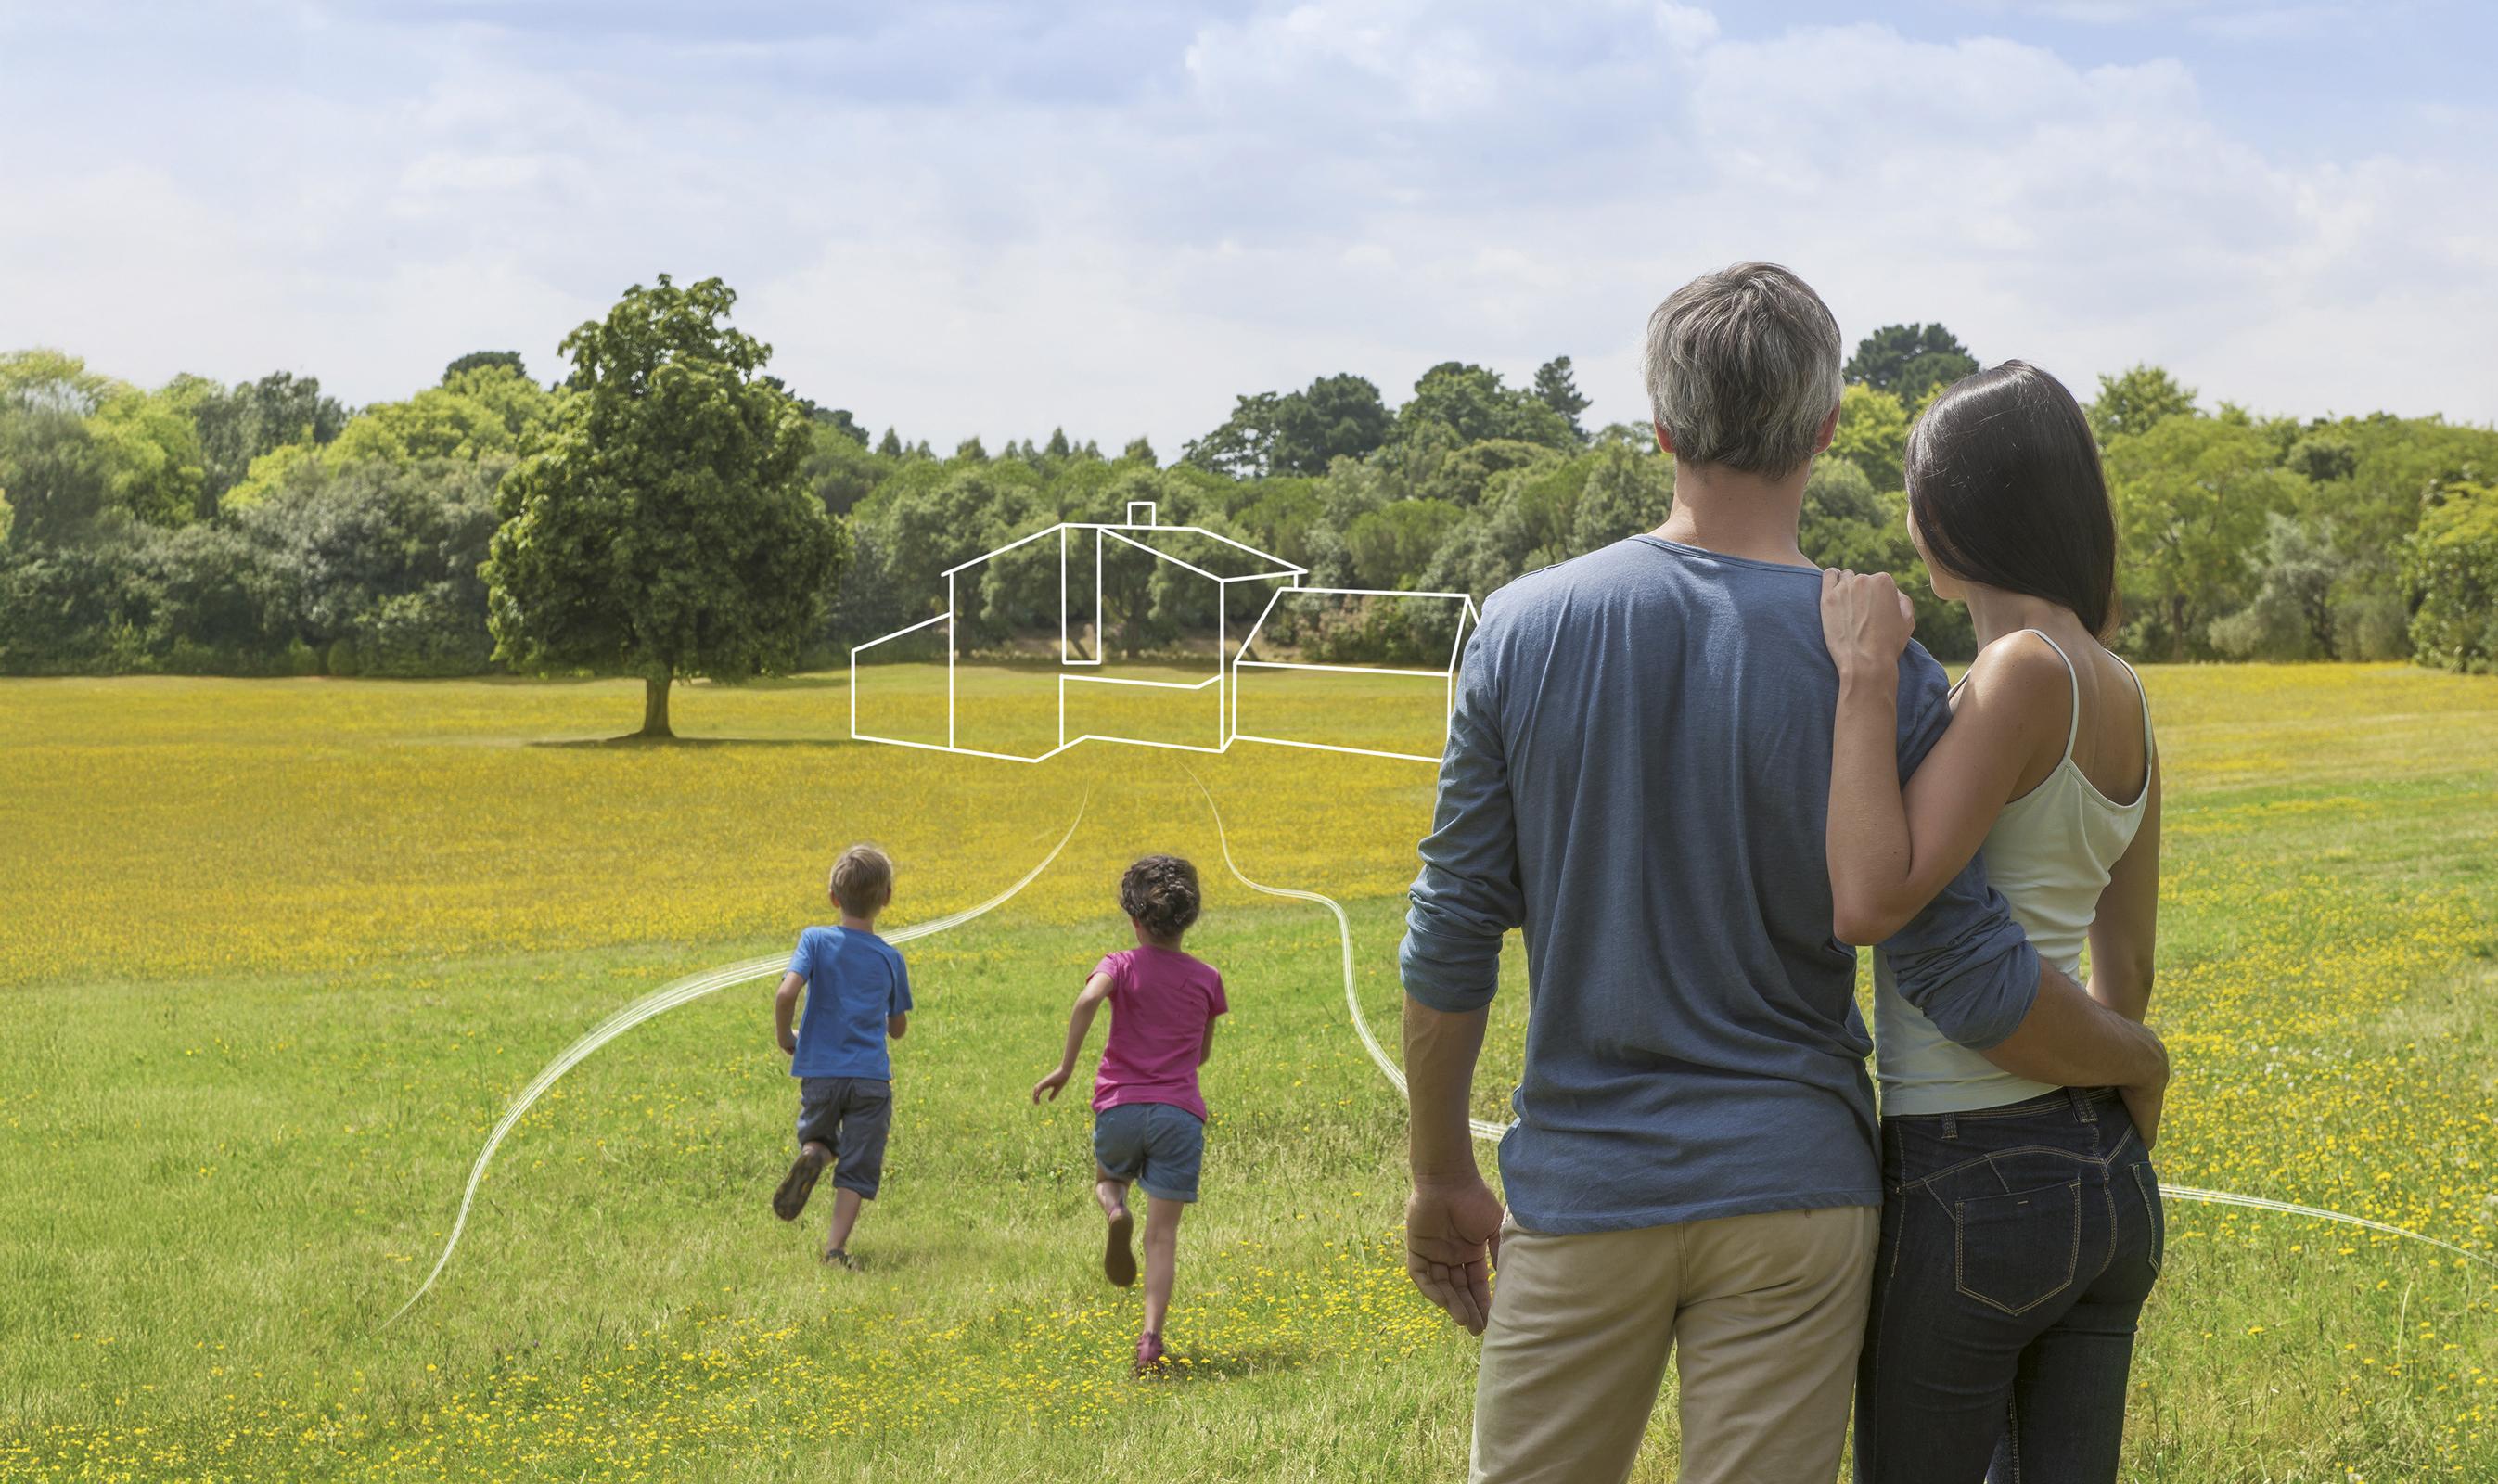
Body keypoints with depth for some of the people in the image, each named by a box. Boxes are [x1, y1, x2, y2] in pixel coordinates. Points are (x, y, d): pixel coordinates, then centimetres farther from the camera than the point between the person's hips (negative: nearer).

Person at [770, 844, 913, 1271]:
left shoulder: (816, 941, -4)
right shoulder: (890, 959, 2)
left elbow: (786, 993, -19)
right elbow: (898, 1030, 12)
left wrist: (784, 1037, -1)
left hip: (820, 1072, 0)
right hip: (871, 1076, 0)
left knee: (817, 1137, 24)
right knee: (856, 1167, 4)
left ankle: (811, 1157, -10)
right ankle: (835, 1247, -8)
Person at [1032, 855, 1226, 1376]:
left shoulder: (1121, 966, 1)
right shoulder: (1206, 979, 8)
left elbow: (1088, 999, -22)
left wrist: (1066, 1067, -17)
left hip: (1120, 1107, -1)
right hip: (1180, 1112, 1)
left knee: (1106, 1176, 31)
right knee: (1163, 1235, 1)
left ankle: (1115, 1211, -6)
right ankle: (1151, 1339, -14)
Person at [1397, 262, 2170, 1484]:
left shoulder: (1525, 630, -4)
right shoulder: (1877, 670, -8)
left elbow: (1451, 937, 0)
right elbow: (1966, 980, -8)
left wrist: (1443, 1176, 11)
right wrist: (2142, 1060, 10)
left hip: (1580, 1191, 1)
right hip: (1789, 1189, -1)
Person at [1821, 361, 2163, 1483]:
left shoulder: (2026, 673, -18)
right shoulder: (2123, 697, 7)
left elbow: (1869, 905, -28)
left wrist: (1867, 674, -23)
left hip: (1972, 1190, -8)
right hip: (2107, 1180, 8)